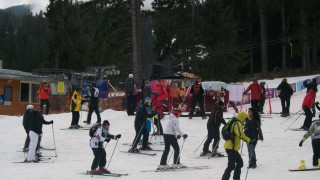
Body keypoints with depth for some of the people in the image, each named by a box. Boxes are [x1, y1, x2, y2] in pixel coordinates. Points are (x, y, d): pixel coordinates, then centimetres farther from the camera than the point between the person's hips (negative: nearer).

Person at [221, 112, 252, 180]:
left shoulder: (234, 123, 18)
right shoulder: (237, 124, -14)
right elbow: (241, 135, -26)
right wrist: (249, 141, -25)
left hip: (233, 148, 11)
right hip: (231, 147, -11)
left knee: (240, 162, 18)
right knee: (231, 165, -11)